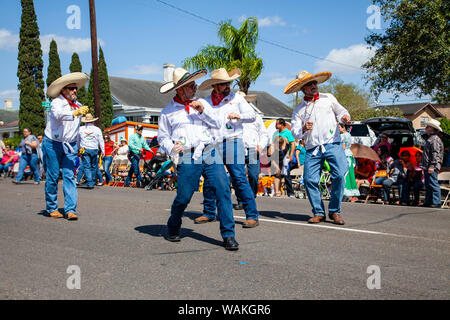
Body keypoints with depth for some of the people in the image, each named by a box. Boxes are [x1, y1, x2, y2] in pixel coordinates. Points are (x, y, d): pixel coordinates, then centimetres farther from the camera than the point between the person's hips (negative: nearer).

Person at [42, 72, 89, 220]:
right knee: (52, 177, 1)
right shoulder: (57, 102, -10)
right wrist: (75, 113, -49)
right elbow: (59, 115, -34)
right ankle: (51, 208, 15)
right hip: (52, 144, -4)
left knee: (69, 176, -5)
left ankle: (70, 209, -8)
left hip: (70, 145, 5)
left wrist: (77, 148, 22)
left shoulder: (78, 105, 10)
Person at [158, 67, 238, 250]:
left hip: (210, 154, 2)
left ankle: (228, 235, -4)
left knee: (223, 190, -10)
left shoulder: (202, 103, 18)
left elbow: (218, 124, 13)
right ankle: (173, 229, 27)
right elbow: (162, 137, 12)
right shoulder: (168, 112, 10)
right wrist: (171, 148, -8)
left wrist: (203, 111, -2)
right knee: (183, 197, -2)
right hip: (188, 159, -2)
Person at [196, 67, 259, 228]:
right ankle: (209, 213, 24)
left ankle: (252, 215, -4)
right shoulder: (206, 101, 12)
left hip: (232, 143, -3)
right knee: (209, 180, 7)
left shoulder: (237, 98, 8)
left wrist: (239, 116, -11)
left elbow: (252, 115, 6)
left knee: (239, 179, -9)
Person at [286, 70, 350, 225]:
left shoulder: (328, 98, 16)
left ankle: (335, 211, -2)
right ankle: (318, 212, 6)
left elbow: (340, 110, 20)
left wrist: (344, 117, -3)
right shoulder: (299, 110, 15)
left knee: (339, 175, -17)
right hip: (313, 149, 1)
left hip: (332, 144, -1)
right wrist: (303, 129, -12)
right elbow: (295, 132, 9)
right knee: (309, 180, -10)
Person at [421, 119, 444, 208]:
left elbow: (436, 154, -18)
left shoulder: (435, 139, -9)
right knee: (428, 185, 13)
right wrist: (423, 166, 23)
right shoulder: (429, 139, 22)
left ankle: (436, 203, -9)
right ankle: (428, 202, 19)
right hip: (427, 167, 11)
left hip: (432, 167, -11)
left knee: (433, 184, -10)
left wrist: (432, 166, -24)